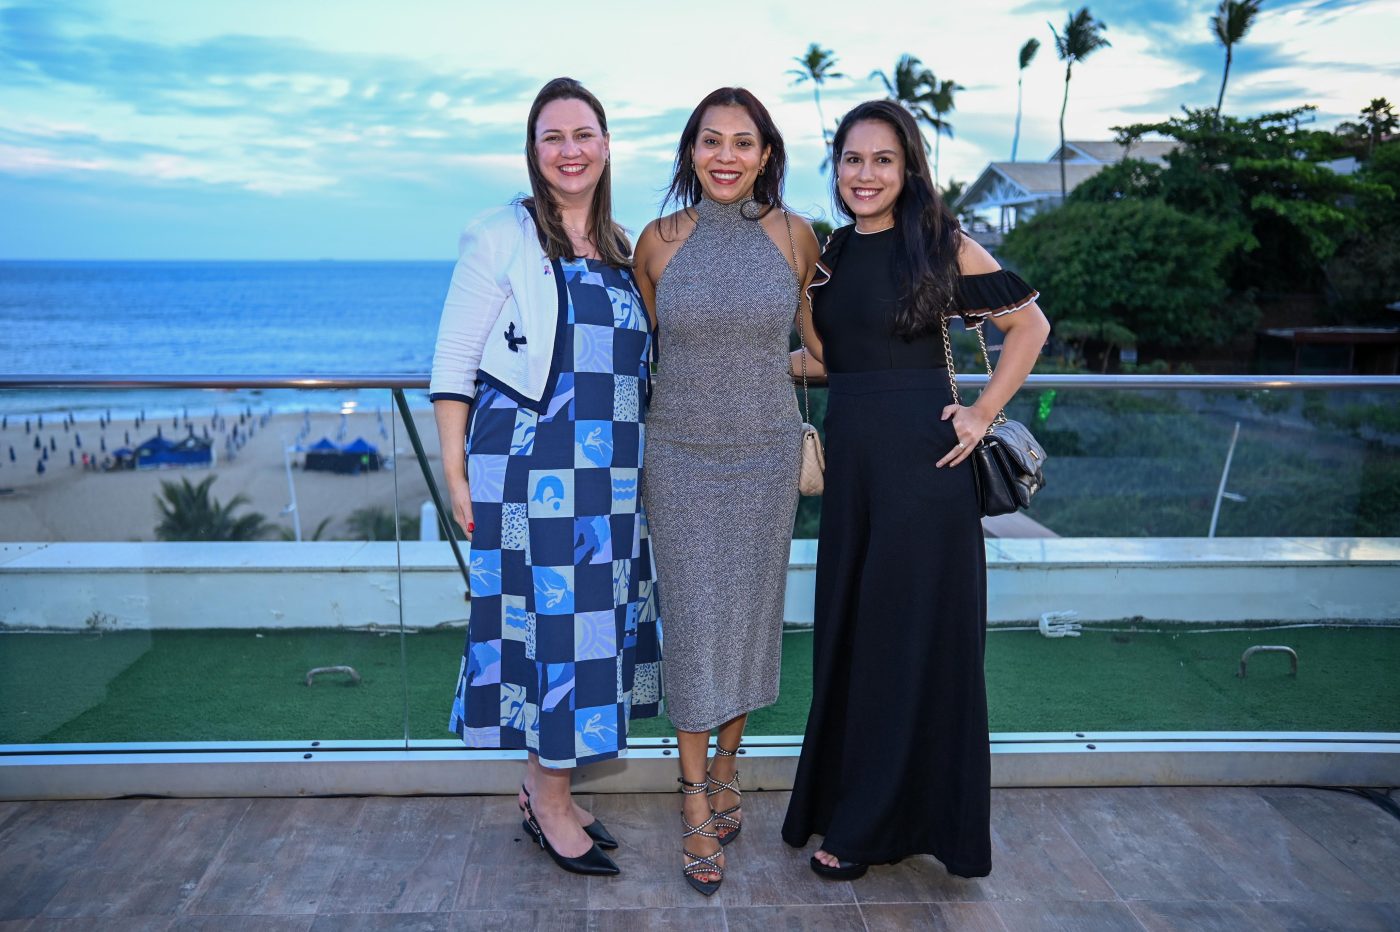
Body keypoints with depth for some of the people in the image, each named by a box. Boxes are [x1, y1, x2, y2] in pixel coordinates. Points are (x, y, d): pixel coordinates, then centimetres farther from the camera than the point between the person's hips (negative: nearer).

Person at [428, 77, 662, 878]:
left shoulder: (625, 249, 13)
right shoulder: (502, 239, -4)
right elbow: (454, 361, -5)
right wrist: (456, 472, -10)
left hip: (613, 477, 6)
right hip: (530, 469, -6)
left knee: (595, 618, 10)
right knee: (550, 619, -2)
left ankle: (548, 787, 28)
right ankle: (551, 802, 16)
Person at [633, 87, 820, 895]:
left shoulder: (796, 237, -2)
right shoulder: (659, 241, -3)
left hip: (767, 452, 1)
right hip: (682, 454, -1)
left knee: (751, 612, 10)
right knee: (693, 619, 1)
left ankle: (726, 767, 33)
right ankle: (696, 798, 17)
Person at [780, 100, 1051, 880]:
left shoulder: (942, 245, -5)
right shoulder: (827, 253, 10)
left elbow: (1030, 325, -1)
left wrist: (983, 413, -7)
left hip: (921, 456, -5)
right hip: (851, 456, 6)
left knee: (913, 635, 3)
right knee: (847, 632, 12)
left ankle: (873, 824, 18)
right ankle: (841, 801, 30)